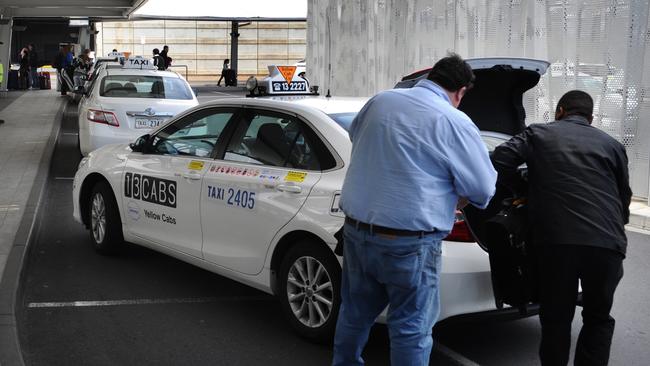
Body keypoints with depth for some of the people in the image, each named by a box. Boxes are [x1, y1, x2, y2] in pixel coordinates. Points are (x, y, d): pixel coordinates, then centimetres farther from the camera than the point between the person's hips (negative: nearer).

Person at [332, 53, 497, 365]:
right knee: (412, 327, 7)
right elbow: (483, 189, -6)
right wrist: (453, 201, 14)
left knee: (355, 313, 22)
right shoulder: (455, 123, -11)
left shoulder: (379, 101, 6)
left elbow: (355, 137, 27)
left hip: (356, 229, 6)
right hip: (409, 243, -6)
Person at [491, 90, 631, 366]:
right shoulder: (612, 145, 20)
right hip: (607, 243, 2)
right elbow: (624, 197, 24)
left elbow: (500, 159, 1)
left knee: (556, 319, 14)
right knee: (598, 319, 19)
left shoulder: (538, 134, 15)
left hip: (557, 240, -1)